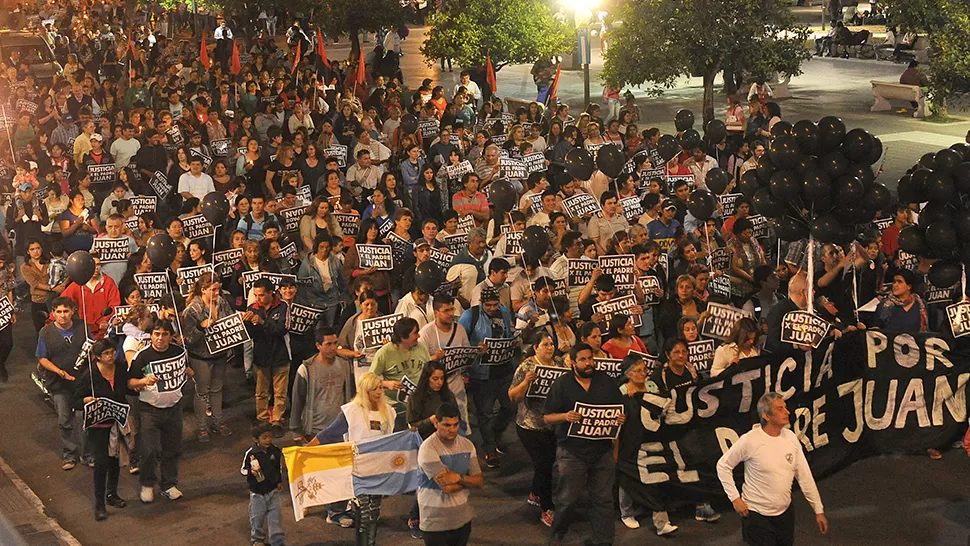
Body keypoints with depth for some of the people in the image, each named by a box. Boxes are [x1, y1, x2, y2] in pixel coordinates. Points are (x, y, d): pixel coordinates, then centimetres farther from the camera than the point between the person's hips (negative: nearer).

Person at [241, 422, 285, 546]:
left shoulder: (276, 451, -5)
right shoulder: (250, 453, -15)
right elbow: (242, 469, -4)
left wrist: (280, 481, 8)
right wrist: (250, 471, -24)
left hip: (273, 490, 2)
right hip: (257, 492, -2)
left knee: (276, 517, 3)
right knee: (257, 517, 10)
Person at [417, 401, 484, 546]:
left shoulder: (467, 445, 3)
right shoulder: (428, 449, -17)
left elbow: (480, 481, 0)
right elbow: (447, 487, -23)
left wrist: (460, 478, -19)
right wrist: (468, 481, -8)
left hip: (463, 518, 6)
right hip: (436, 523, -6)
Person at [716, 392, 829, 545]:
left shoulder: (791, 437, -2)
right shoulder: (749, 441, -18)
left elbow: (804, 476, 4)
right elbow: (723, 465, -6)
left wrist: (818, 510, 5)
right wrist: (735, 498, -10)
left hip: (785, 512, 5)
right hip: (757, 515, -5)